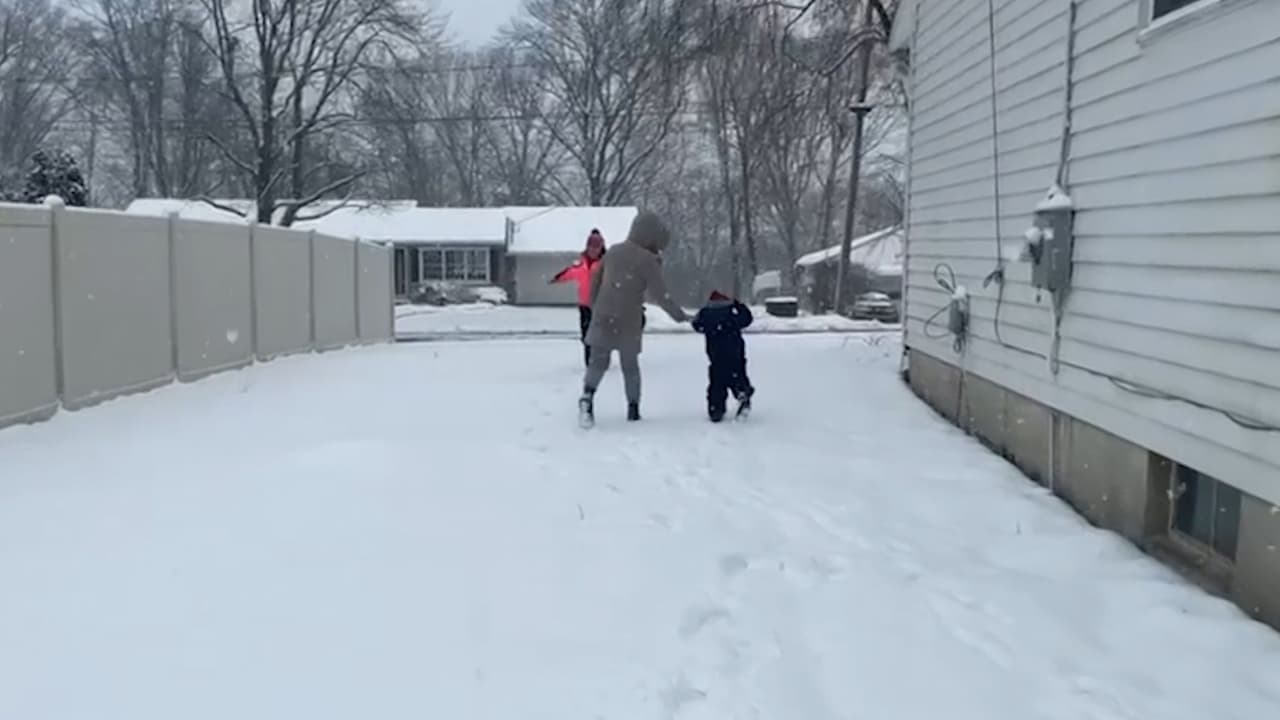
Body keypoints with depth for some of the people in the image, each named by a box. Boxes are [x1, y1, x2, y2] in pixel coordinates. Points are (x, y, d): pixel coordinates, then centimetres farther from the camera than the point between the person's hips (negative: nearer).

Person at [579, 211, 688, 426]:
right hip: (628, 323, -3)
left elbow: (595, 281, 15)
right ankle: (633, 408, 15)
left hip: (603, 319, 3)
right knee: (630, 365, 13)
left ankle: (587, 396, -16)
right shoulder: (647, 260, -11)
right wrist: (680, 316, -2)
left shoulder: (614, 251, 7)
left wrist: (596, 309, 26)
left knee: (598, 362, 8)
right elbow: (660, 295, -12)